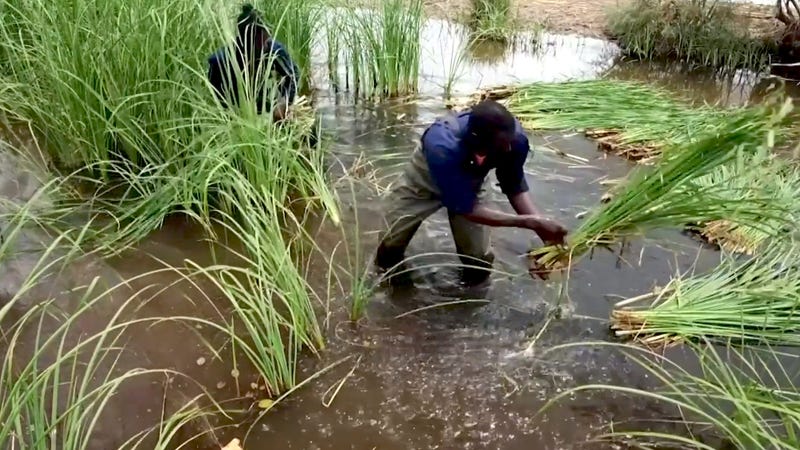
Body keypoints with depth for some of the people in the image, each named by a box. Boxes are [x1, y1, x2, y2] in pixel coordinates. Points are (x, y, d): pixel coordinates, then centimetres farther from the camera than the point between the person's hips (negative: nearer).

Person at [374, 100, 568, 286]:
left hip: (469, 183, 3)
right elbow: (466, 209, -38)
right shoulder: (443, 147, -45)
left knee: (479, 258, -7)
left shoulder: (514, 137, -32)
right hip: (425, 179, -2)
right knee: (392, 242, -7)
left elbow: (515, 188, -17)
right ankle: (389, 262, 28)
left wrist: (539, 224, -33)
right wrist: (529, 222, -41)